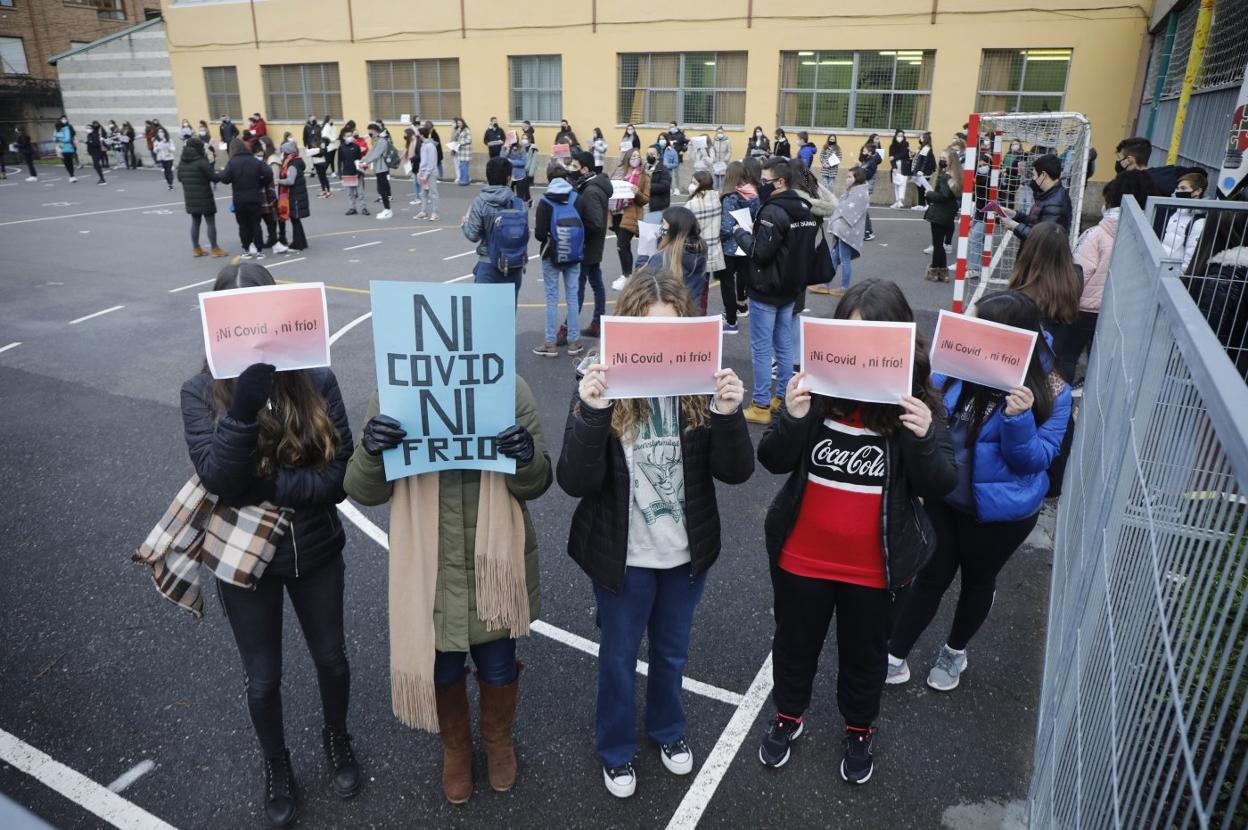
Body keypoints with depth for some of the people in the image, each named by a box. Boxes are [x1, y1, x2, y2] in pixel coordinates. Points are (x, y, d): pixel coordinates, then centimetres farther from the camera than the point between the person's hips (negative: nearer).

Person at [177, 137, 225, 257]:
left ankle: (196, 249, 16)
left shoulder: (182, 163, 7)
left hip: (190, 199, 7)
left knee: (195, 222, 14)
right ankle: (215, 249, 4)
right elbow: (214, 177, -13)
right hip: (204, 198, -7)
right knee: (211, 222, 2)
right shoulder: (202, 162, -15)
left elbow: (179, 178, 17)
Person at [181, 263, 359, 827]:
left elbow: (341, 474, -15)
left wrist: (270, 489, -24)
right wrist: (244, 407, -35)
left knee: (331, 658, 21)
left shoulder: (316, 381, -13)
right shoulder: (201, 393, -12)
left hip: (315, 552, 1)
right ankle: (276, 764, 46)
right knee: (262, 679, 17)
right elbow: (216, 477, -24)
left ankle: (336, 738, 51)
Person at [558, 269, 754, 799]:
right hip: (623, 557, -2)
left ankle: (668, 729, 54)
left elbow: (736, 472, -12)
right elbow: (576, 483, -23)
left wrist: (728, 414, -30)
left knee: (672, 652, 25)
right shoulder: (603, 387, -17)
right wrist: (592, 413, -37)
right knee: (618, 657, 19)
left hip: (687, 554, 2)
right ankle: (616, 750, 46)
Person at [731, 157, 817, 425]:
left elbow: (760, 252, -21)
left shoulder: (773, 212, -19)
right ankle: (784, 397, 23)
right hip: (790, 288, 9)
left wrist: (740, 232, -8)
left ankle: (761, 406, 2)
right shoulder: (804, 209, 10)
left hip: (766, 291, -9)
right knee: (784, 345, 14)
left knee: (761, 348, -2)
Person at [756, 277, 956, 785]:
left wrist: (923, 438, -32)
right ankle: (787, 716, 50)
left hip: (873, 566, 0)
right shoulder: (818, 387, -12)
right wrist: (792, 419, -29)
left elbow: (938, 487, -12)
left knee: (864, 654, 23)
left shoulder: (917, 403, -13)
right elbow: (774, 462, -9)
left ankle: (859, 731, 50)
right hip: (802, 556, 1)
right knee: (795, 644, 22)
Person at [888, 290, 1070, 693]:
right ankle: (894, 658, 28)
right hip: (942, 497, 2)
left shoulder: (1050, 392, -20)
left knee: (977, 581, 21)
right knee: (931, 576, 15)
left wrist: (1019, 419, -37)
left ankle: (955, 652, 46)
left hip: (1000, 511, -2)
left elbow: (1035, 459, -20)